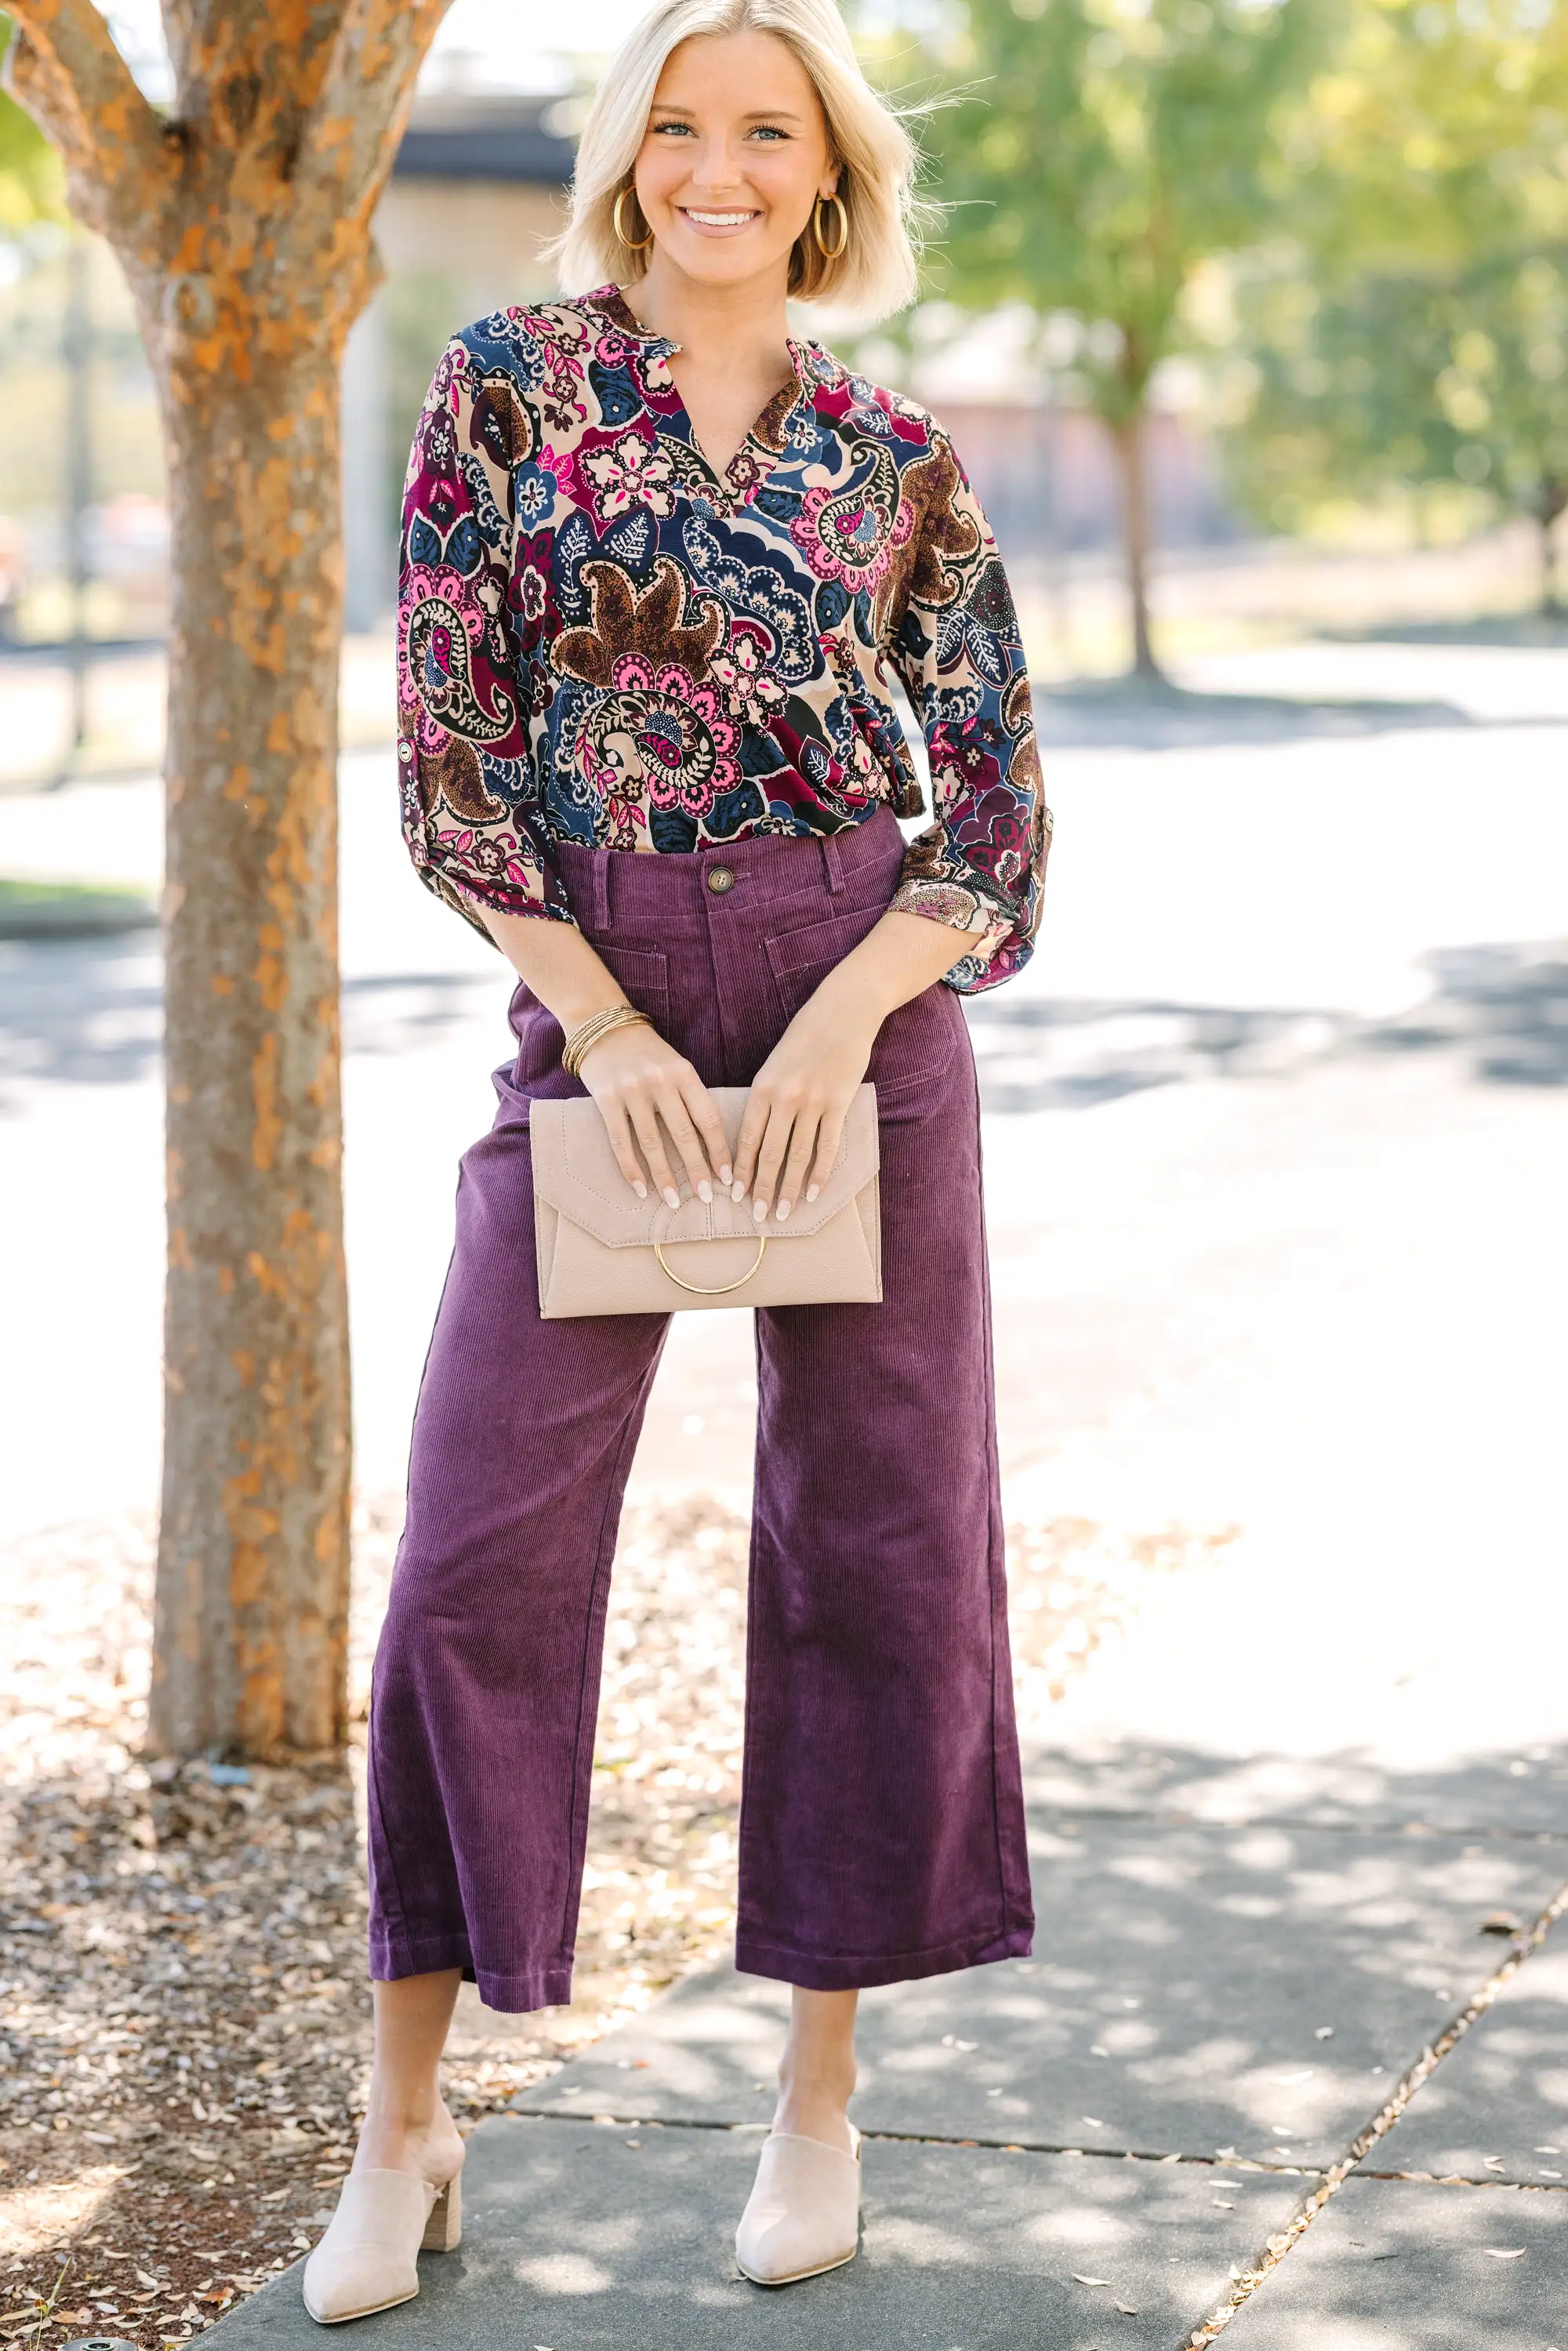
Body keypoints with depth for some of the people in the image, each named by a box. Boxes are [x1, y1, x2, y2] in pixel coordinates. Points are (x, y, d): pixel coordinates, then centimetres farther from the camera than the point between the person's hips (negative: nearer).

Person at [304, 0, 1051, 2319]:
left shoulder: (896, 459, 6)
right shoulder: (507, 385, 3)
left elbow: (1001, 799, 5)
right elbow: (447, 743, -2)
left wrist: (846, 1018, -10)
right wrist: (604, 1025, -9)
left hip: (860, 992, 1)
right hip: (588, 1001, -1)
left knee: (875, 1538, 5)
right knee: (481, 1551, -3)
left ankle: (819, 2092, 19)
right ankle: (404, 2124, 11)